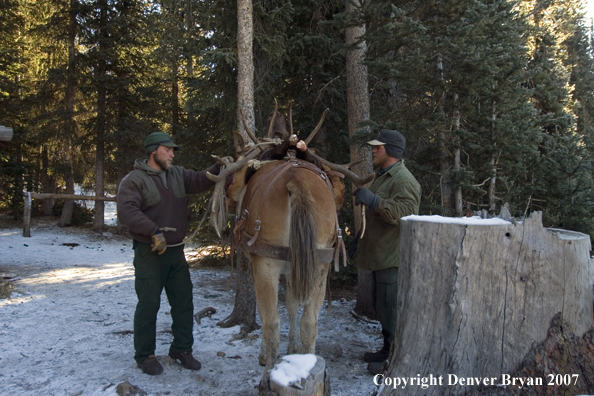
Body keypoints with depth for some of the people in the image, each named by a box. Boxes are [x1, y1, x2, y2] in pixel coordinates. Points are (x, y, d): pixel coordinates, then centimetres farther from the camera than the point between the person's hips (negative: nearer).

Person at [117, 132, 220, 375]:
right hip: (149, 253, -6)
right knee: (149, 304, 5)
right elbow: (126, 212, -23)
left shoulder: (178, 175, 9)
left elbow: (200, 181, 3)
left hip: (176, 251, 7)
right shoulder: (134, 180, -11)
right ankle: (145, 355, 21)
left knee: (184, 302, 13)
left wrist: (218, 169, -14)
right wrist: (154, 231, -29)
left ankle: (182, 349, 29)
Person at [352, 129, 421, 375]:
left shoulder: (403, 180, -17)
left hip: (393, 257, -11)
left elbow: (405, 213, -32)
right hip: (380, 254, 11)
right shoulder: (382, 177, 17)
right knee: (381, 306, 20)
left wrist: (372, 200, -34)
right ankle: (387, 350, 35)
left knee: (390, 307, -4)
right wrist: (361, 238, 27)